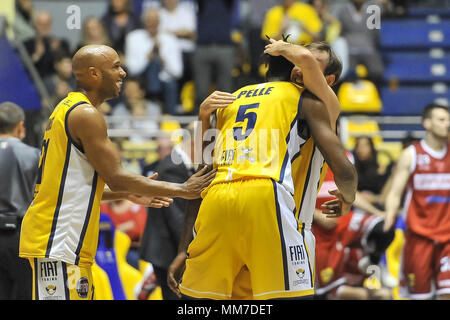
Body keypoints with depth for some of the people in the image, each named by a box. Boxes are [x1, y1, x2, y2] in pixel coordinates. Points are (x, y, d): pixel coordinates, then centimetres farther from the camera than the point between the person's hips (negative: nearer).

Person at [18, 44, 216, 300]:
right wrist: (183, 190, -9)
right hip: (57, 242, -10)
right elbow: (116, 178, -15)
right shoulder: (86, 114, -12)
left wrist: (130, 194, 22)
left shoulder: (68, 110, 18)